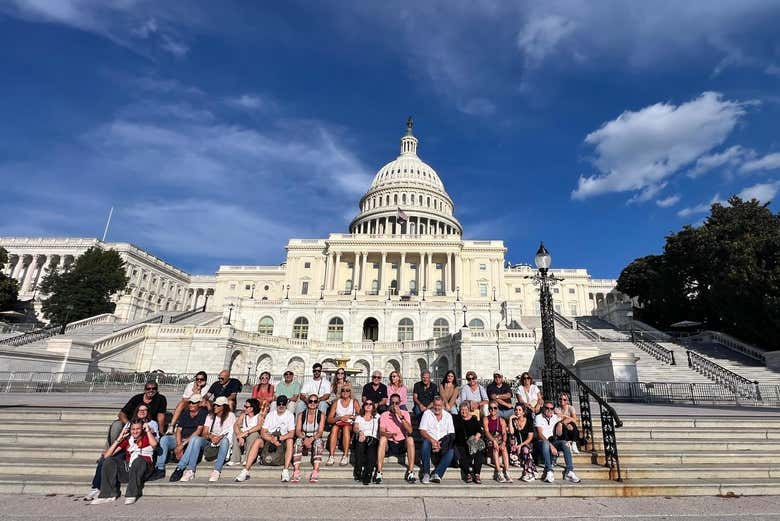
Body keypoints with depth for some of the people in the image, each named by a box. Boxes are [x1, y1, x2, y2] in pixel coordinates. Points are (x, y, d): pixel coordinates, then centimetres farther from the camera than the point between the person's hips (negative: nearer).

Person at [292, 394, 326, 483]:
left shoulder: (321, 415, 1)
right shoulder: (301, 415, 5)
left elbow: (320, 432, -10)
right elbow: (297, 431, -6)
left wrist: (312, 438, -29)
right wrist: (305, 438, -26)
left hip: (315, 440, -1)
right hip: (304, 440, 1)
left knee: (318, 441, -34)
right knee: (298, 440, -31)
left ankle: (316, 471, -40)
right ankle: (296, 471, -35)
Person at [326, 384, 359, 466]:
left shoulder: (354, 402, 7)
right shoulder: (336, 402, 10)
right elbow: (329, 419, 4)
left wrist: (350, 417, -14)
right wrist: (339, 418, -12)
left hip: (350, 425, -1)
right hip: (338, 424, 1)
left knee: (346, 428, -34)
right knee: (334, 428, -32)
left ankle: (346, 456, -34)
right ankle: (332, 456, -34)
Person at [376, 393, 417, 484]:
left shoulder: (405, 413, 2)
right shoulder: (384, 415, 1)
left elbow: (409, 431, -13)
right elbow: (381, 432, -11)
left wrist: (400, 416, -22)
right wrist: (389, 435, -33)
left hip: (402, 444, 0)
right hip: (389, 444, 0)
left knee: (410, 439, -30)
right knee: (382, 439, -31)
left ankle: (410, 473, -26)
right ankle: (379, 473, -29)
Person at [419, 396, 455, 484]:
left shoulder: (448, 416, 8)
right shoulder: (427, 413, 2)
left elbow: (451, 435, 2)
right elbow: (422, 431, -7)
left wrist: (441, 445, -14)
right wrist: (432, 440, -24)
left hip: (443, 443, 1)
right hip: (430, 440, -1)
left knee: (451, 451, -28)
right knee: (426, 443, -34)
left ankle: (436, 474, -26)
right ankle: (426, 474, -25)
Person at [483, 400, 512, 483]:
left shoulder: (501, 420, 10)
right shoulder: (486, 419, 4)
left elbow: (504, 433, -2)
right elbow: (486, 432, -9)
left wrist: (504, 442, -22)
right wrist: (494, 440, -25)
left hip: (500, 441, 2)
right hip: (489, 441, -2)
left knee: (503, 448, -29)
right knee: (495, 448, -31)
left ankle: (506, 473, -33)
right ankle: (499, 473, -33)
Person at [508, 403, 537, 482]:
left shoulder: (528, 422, 0)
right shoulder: (513, 421, 5)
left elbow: (530, 438, -6)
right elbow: (511, 432, -13)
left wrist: (521, 445, -17)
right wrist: (510, 419, -13)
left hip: (527, 444, -1)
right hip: (516, 445, 1)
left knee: (525, 449, -35)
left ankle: (528, 473, -23)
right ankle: (531, 467, -15)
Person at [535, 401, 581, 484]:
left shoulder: (555, 418, 11)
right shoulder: (539, 417, -5)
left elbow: (559, 434, 2)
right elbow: (540, 434, -16)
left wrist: (559, 421, -8)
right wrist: (550, 445, -27)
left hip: (553, 442, 4)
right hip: (541, 442, -4)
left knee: (564, 444, -24)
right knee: (545, 443, -37)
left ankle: (569, 472, -26)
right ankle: (549, 471, -37)